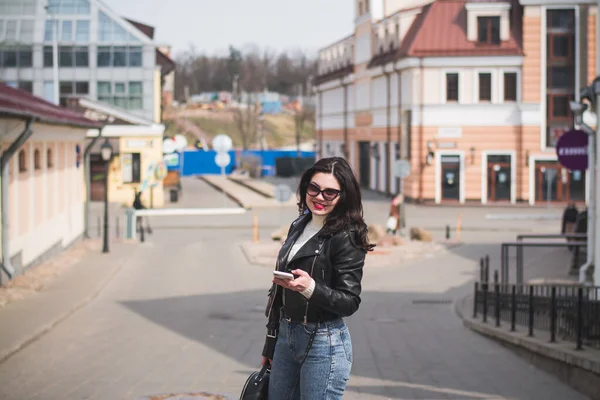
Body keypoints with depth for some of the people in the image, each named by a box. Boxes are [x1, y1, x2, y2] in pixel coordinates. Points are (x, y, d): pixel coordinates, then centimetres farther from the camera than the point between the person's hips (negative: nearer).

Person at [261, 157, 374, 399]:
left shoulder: (346, 238, -12)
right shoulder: (299, 227, 9)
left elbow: (350, 302, -15)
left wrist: (310, 287, -32)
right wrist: (270, 344, 20)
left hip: (324, 343, -7)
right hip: (286, 335, 7)